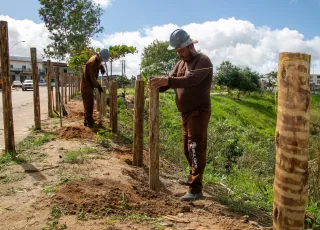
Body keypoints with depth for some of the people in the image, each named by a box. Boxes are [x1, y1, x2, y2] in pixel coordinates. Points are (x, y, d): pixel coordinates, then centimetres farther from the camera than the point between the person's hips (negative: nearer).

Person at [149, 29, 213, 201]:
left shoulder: (203, 61, -11)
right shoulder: (180, 64, 15)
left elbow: (192, 79, -29)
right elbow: (170, 82, 9)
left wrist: (167, 80, -38)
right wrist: (158, 85, -13)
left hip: (199, 112, -8)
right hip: (185, 113, 8)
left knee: (196, 148, -10)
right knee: (187, 148, 16)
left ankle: (195, 189, -7)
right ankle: (194, 177, 34)